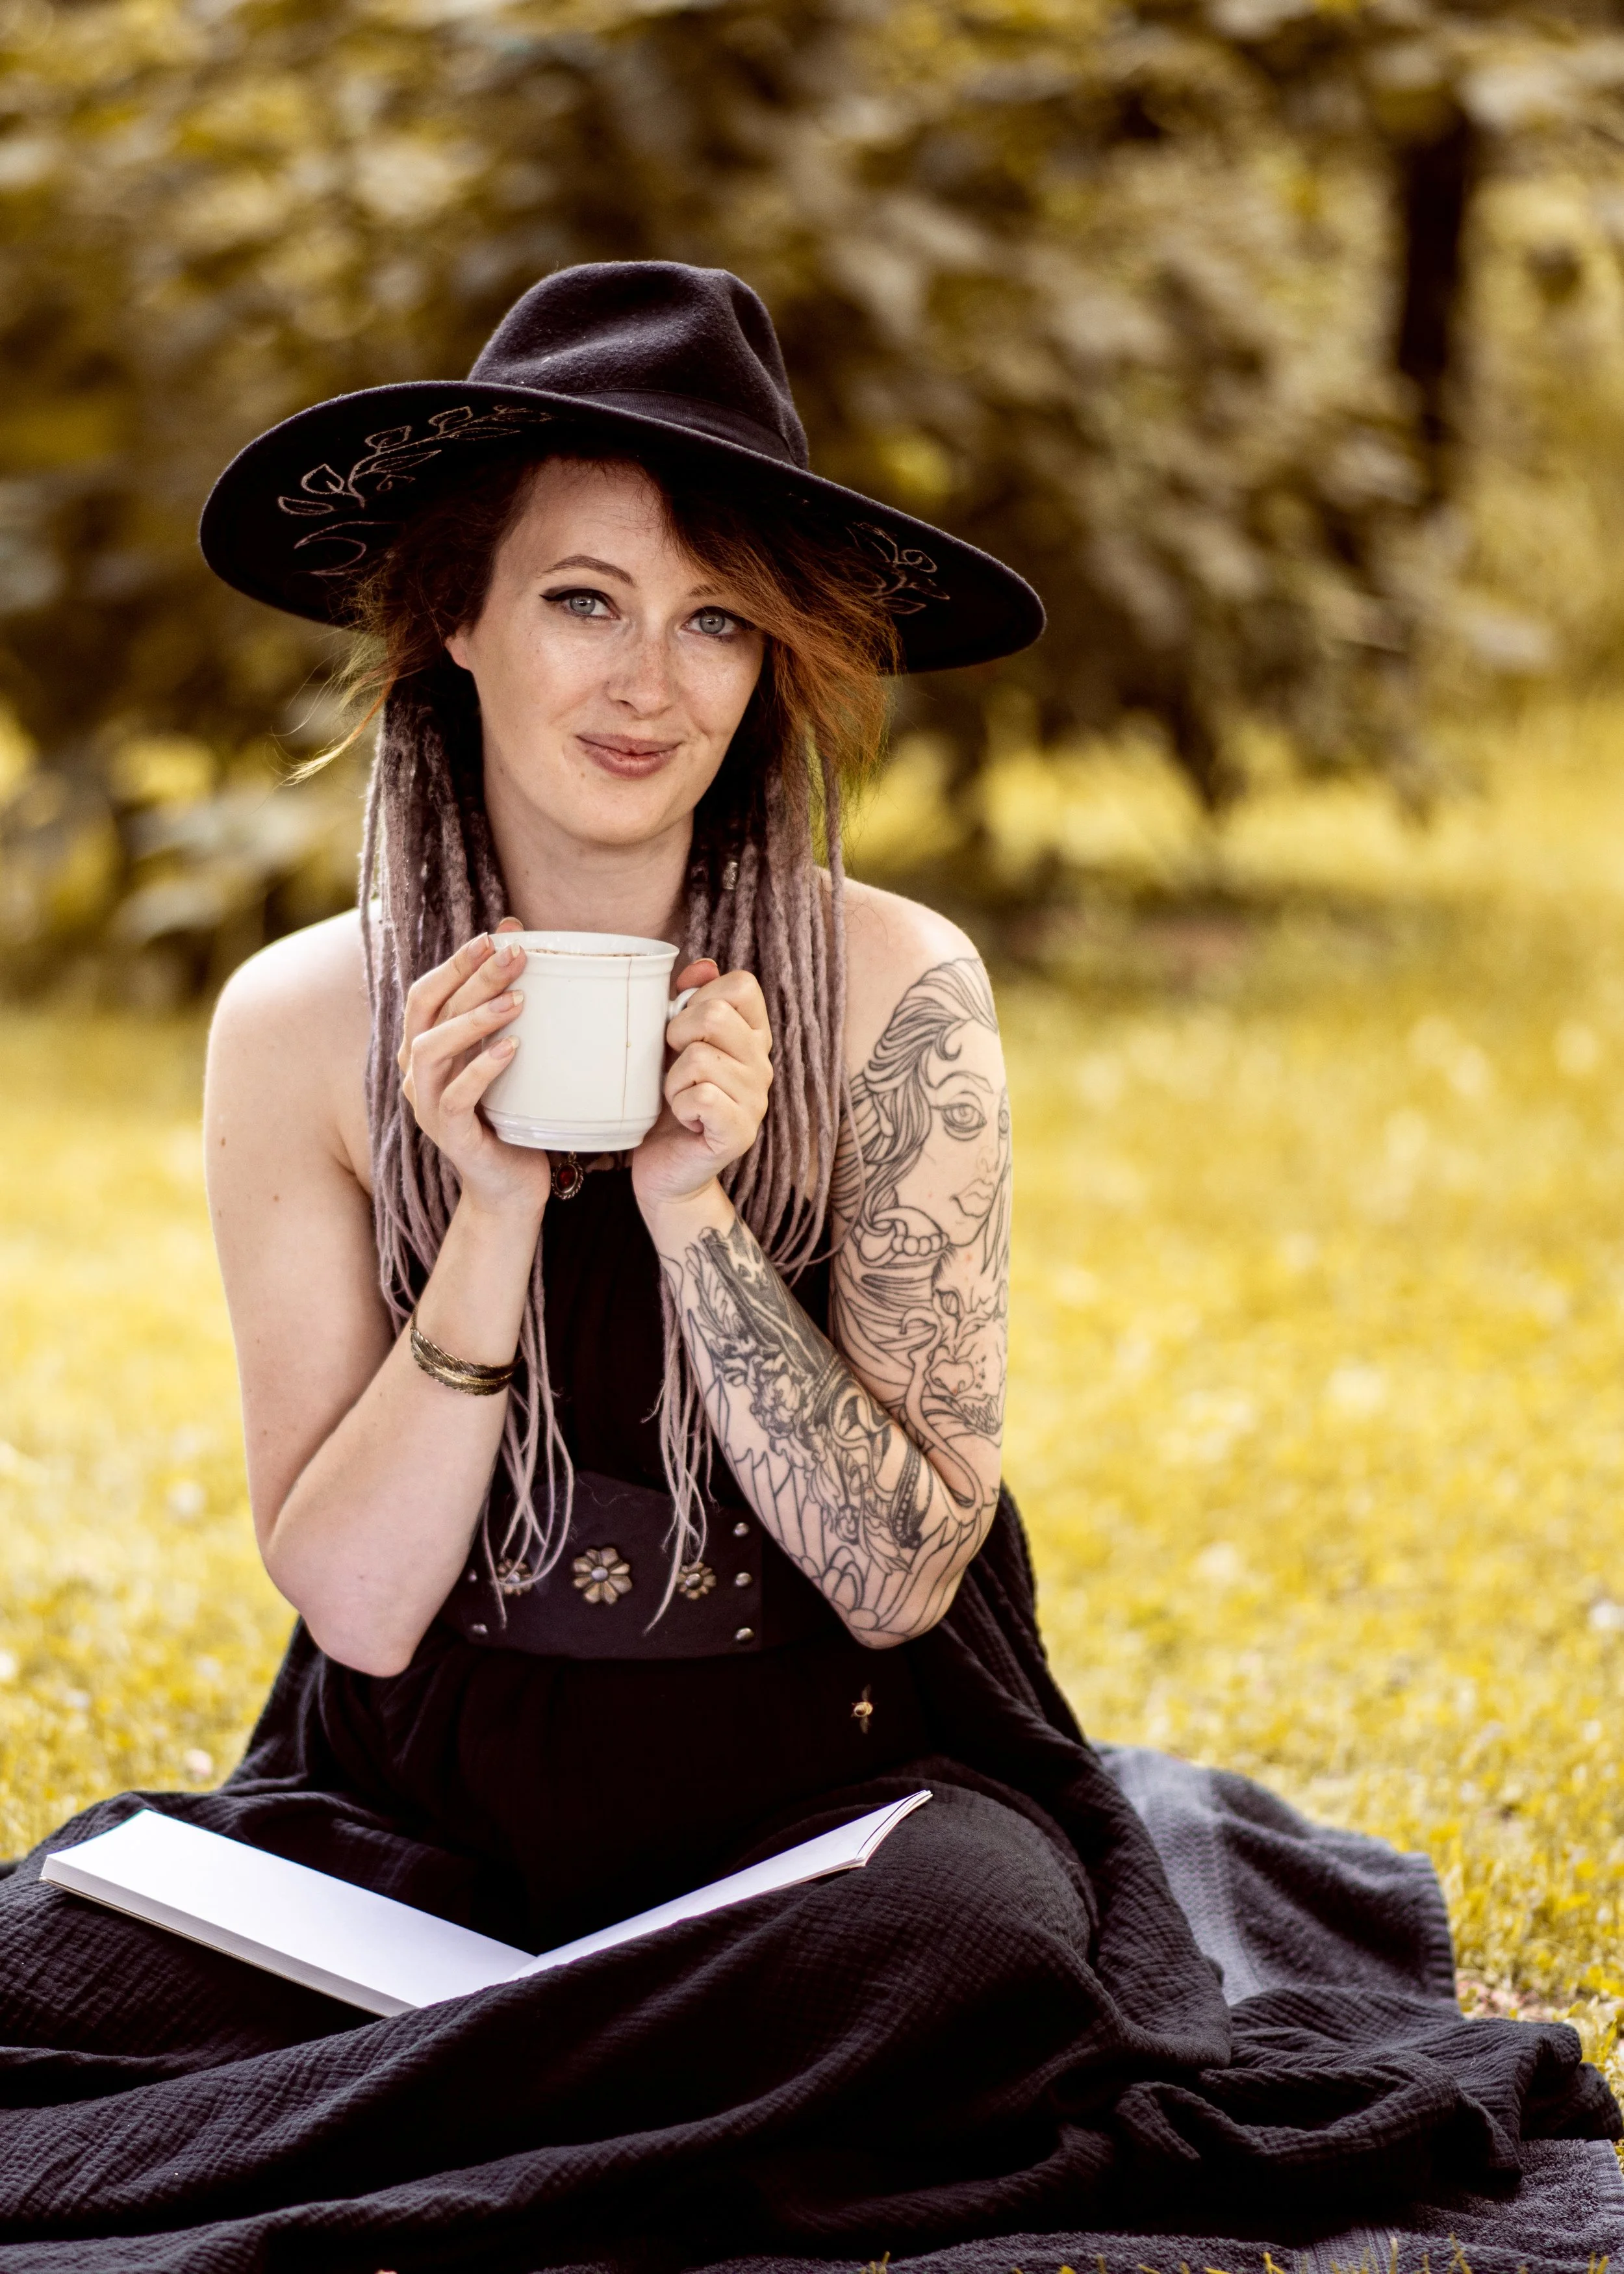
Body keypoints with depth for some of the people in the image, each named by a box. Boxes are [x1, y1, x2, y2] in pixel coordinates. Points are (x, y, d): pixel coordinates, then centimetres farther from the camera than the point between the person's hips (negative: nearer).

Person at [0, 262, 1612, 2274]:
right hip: (432, 1807, 2)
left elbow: (903, 1577, -8)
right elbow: (356, 1609, -5)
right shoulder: (303, 1027, -3)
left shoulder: (892, 995, -8)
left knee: (965, 1957, -35)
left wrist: (691, 1208, -20)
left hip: (832, 1785, -1)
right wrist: (495, 1209, -18)